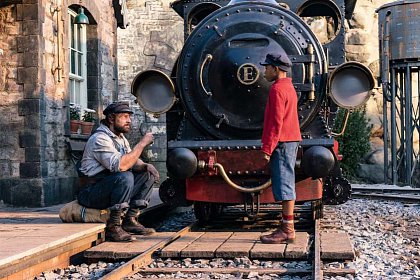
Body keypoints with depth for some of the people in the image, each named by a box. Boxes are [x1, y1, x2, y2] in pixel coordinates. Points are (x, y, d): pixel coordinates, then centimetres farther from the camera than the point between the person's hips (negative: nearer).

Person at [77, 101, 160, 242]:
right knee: (125, 177, -33)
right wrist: (142, 144, -23)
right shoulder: (100, 139, -17)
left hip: (111, 188, 10)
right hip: (92, 192, -10)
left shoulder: (120, 138, 14)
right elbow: (120, 165, -29)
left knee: (148, 175, 5)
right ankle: (113, 227, -25)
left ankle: (130, 220, 0)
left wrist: (146, 166, -6)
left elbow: (133, 161, 18)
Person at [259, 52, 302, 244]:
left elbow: (276, 122, -19)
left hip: (281, 142, -10)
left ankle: (287, 231, -8)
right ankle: (287, 228, 15)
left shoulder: (277, 89, -13)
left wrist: (267, 149, -19)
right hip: (291, 140, 10)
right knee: (286, 185, 11)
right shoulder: (288, 87, 19)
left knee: (283, 185, -9)